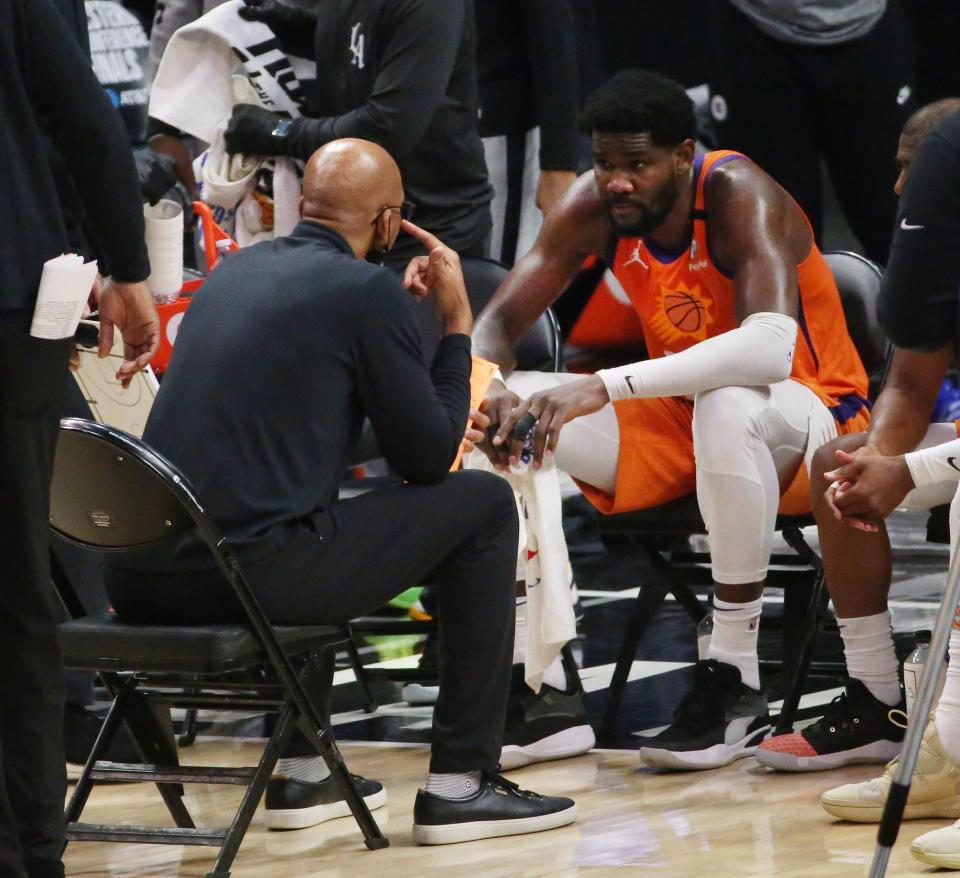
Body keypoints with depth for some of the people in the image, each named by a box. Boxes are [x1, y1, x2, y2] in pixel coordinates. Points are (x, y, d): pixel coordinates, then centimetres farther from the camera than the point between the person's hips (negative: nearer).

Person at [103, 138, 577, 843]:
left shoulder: (237, 269, 17)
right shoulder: (365, 289, -4)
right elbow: (429, 459, 2)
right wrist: (457, 325, 13)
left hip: (141, 581, 8)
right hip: (248, 572, -8)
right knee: (483, 505, 8)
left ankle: (303, 776, 34)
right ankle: (460, 783, 7)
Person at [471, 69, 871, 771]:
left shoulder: (739, 198, -26)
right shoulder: (594, 208, -9)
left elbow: (770, 348, -43)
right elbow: (497, 323, -8)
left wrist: (608, 386, -51)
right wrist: (488, 390, -34)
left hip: (810, 416, -6)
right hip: (676, 421, 6)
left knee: (728, 407, -41)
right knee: (509, 416, -13)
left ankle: (736, 681, -30)